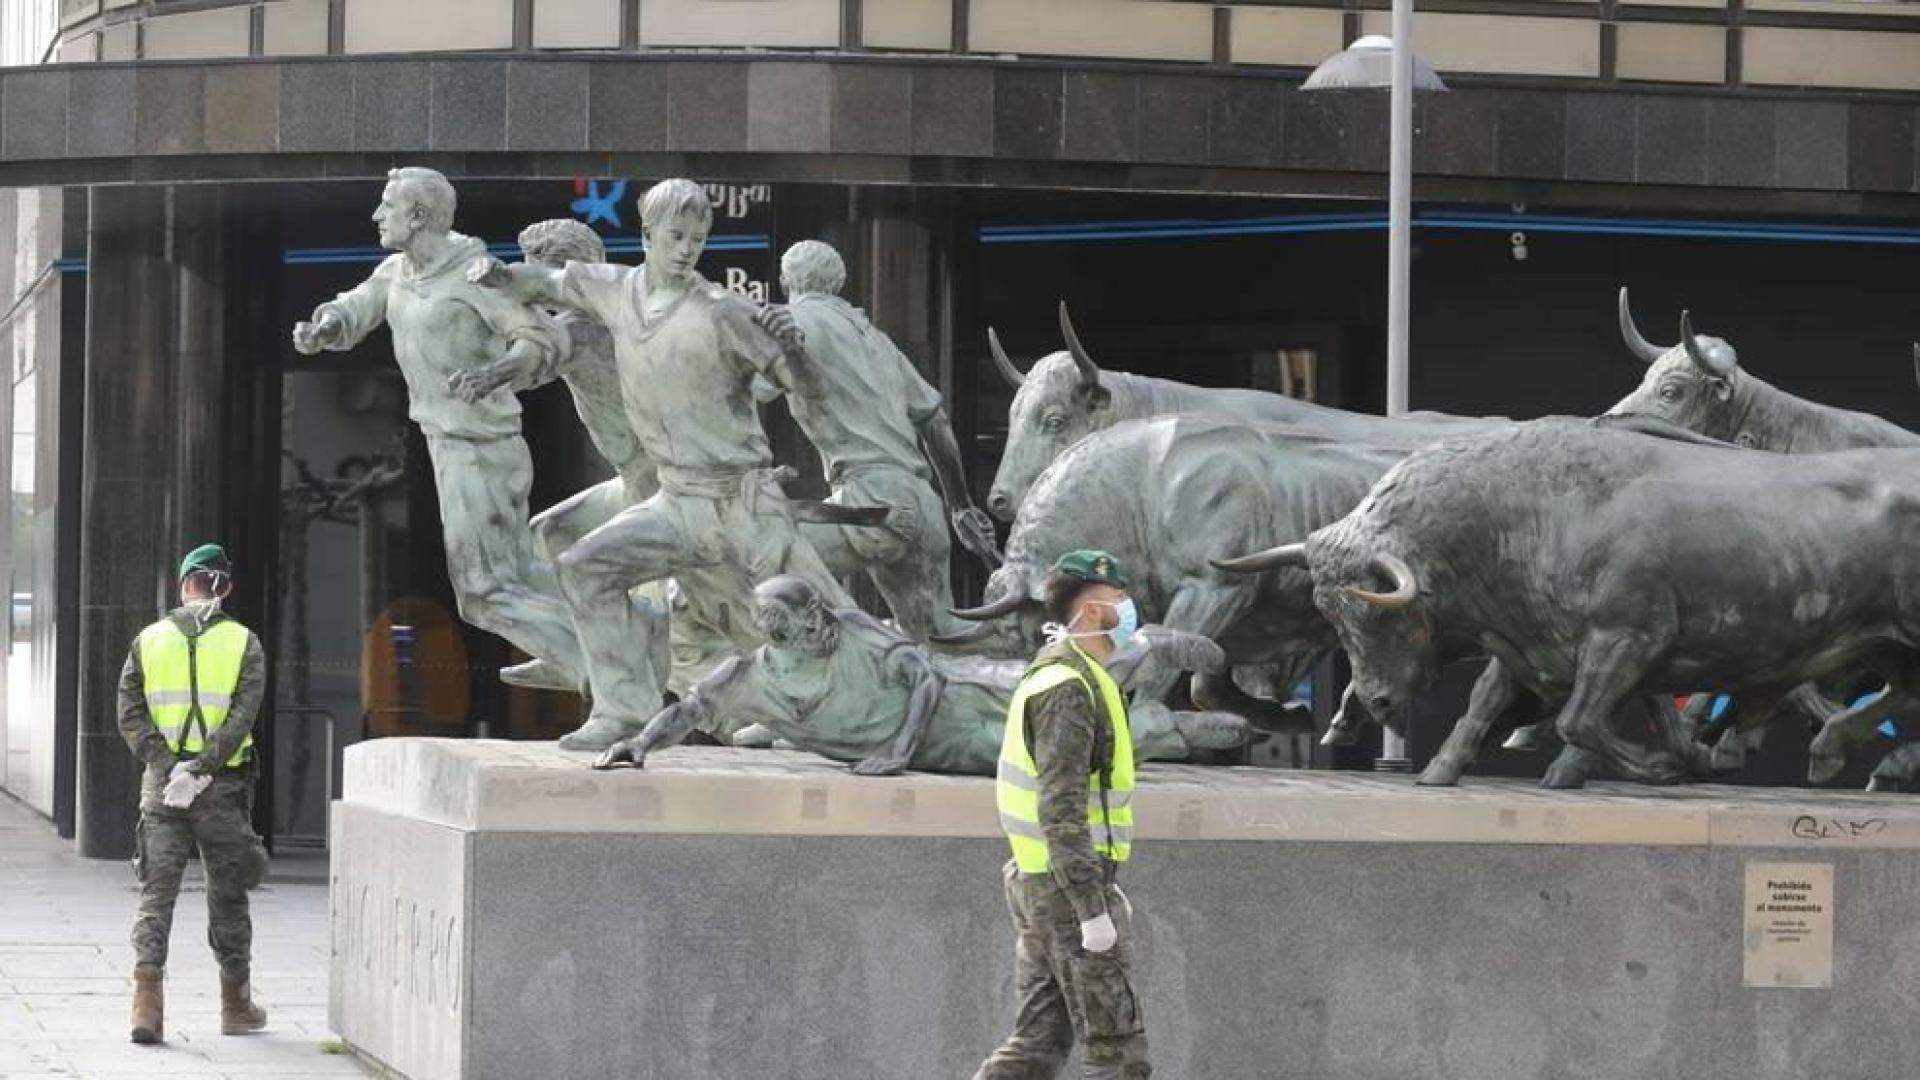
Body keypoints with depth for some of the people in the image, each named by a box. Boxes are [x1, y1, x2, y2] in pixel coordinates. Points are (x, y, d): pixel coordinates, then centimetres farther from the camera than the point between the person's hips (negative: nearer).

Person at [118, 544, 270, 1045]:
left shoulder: (149, 641, 5)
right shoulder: (244, 643, -1)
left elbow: (131, 716, -3)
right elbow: (242, 717, -13)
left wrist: (169, 766, -9)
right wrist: (199, 769, -15)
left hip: (160, 783, 1)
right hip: (223, 787, -1)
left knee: (157, 892, 1)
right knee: (227, 896, 11)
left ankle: (147, 1000, -15)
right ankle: (236, 1005, 21)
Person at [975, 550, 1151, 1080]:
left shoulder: (1054, 677, 15)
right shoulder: (1069, 688, -17)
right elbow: (1061, 811, -23)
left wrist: (1104, 887, 26)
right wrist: (1093, 910, -24)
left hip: (1038, 884, 10)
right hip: (1066, 884, -10)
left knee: (1040, 1037, 10)